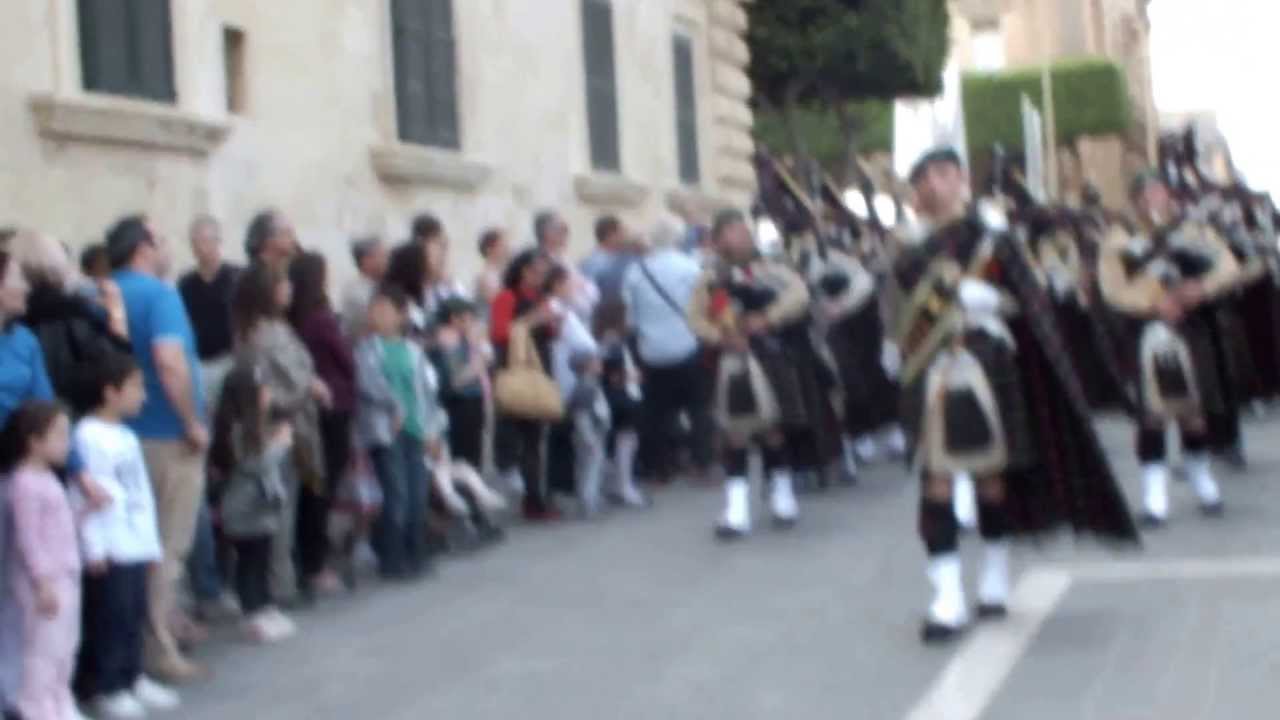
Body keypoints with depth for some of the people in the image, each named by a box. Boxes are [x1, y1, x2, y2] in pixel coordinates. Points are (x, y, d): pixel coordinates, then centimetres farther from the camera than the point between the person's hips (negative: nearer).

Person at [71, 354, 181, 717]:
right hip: (110, 550, -8)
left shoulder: (127, 437, 15)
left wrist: (151, 542, 18)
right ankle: (105, 687, 4)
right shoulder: (88, 436, -13)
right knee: (110, 615, -4)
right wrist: (94, 548, -18)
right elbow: (83, 496, -16)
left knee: (134, 613, 13)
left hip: (135, 546, 8)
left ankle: (131, 678, 23)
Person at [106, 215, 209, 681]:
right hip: (168, 435, -7)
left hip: (126, 431, 7)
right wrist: (194, 422, -18)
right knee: (168, 546, 1)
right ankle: (159, 650, 4)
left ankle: (164, 622, 30)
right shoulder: (158, 294, -16)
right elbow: (169, 360, -29)